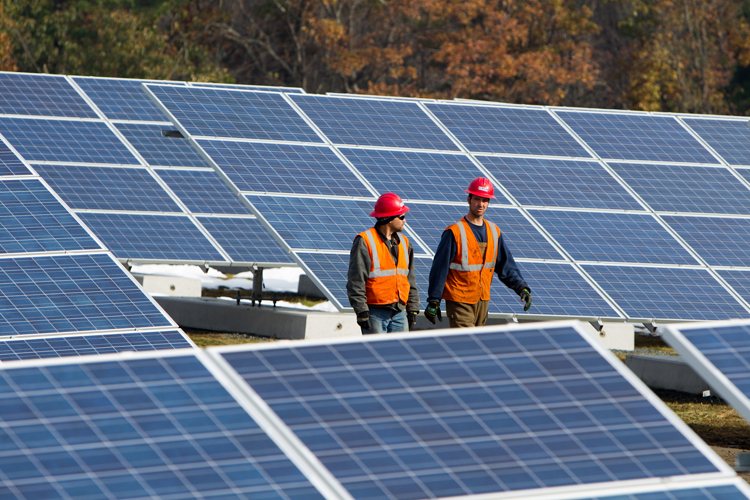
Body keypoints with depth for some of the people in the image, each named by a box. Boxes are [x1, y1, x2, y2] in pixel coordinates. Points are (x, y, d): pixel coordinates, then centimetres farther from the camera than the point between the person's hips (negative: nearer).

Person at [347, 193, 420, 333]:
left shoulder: (404, 242, 15)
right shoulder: (365, 241, -8)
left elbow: (410, 279, 19)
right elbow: (356, 281, -11)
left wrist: (413, 309, 14)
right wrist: (361, 311, -15)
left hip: (399, 312, 6)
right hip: (375, 313, -6)